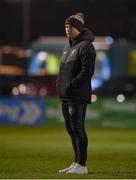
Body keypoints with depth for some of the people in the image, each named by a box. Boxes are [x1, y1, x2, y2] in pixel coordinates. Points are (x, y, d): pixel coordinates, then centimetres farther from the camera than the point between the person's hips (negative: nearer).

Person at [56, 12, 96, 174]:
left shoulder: (85, 46, -9)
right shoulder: (68, 47, 20)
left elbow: (87, 71, -17)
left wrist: (71, 85, -21)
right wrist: (59, 82, 11)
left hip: (78, 96, -9)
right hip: (66, 95, 9)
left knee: (77, 129, -9)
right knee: (70, 128, 11)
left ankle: (81, 165, -6)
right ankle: (77, 163, 19)